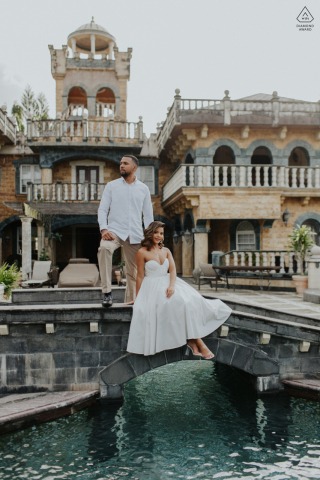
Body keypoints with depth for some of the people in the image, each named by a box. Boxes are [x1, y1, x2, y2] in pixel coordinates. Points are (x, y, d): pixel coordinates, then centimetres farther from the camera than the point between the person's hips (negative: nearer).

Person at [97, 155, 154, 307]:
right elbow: (102, 209, 1)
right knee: (104, 248, -34)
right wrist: (103, 228, -15)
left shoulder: (143, 189, 10)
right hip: (115, 230, -2)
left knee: (133, 272, 6)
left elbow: (148, 215, 10)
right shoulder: (111, 186, 7)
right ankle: (106, 292, -28)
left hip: (135, 235, 2)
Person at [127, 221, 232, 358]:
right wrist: (138, 298, -1)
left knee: (188, 300, -22)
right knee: (178, 302, -29)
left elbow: (173, 270, 1)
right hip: (152, 287, -5)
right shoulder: (142, 252, -4)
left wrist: (171, 285, -18)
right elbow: (140, 276, -2)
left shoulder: (166, 251, 13)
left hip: (168, 284, 5)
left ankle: (193, 340, -27)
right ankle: (197, 342, -27)